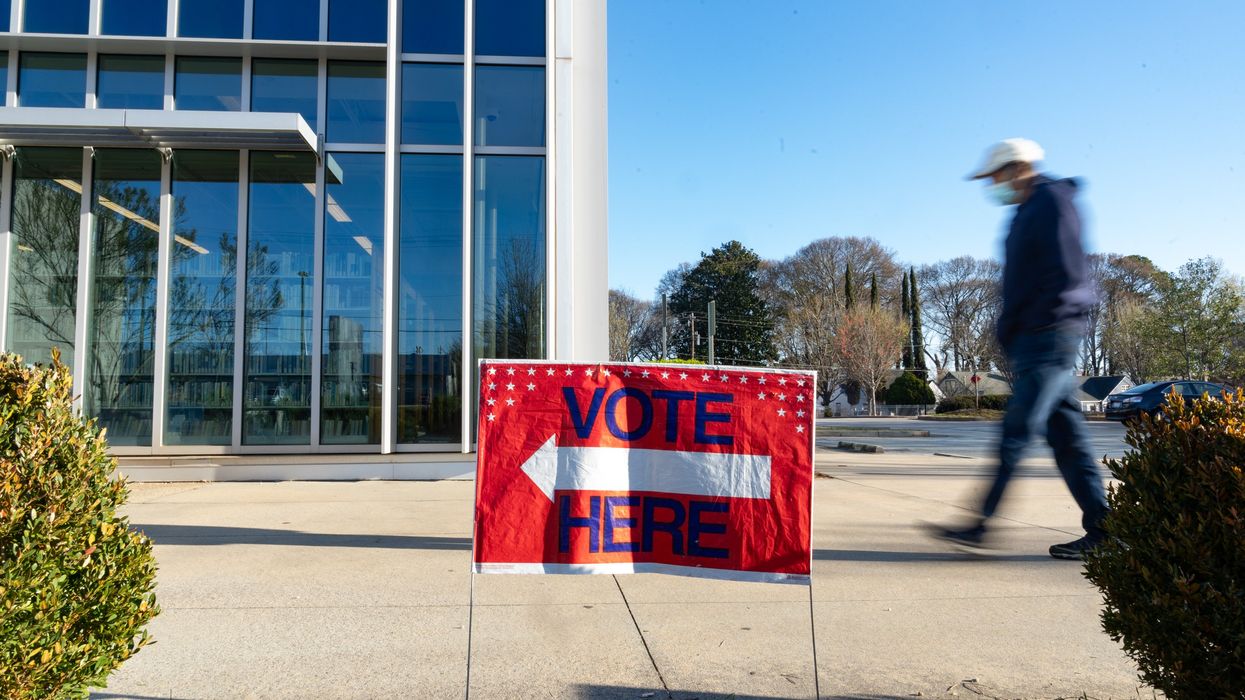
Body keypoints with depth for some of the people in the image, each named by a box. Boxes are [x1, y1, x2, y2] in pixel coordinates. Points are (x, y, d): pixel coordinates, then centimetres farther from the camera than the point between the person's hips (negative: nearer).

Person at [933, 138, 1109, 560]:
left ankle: (983, 523, -10)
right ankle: (1101, 527, 11)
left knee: (1017, 430, -11)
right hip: (1032, 341, 10)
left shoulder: (1051, 202, -6)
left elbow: (1066, 276, -16)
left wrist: (1014, 328, -15)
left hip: (1050, 335, -10)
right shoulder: (1027, 213, 22)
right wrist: (1010, 332, 10)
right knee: (1065, 434, 7)